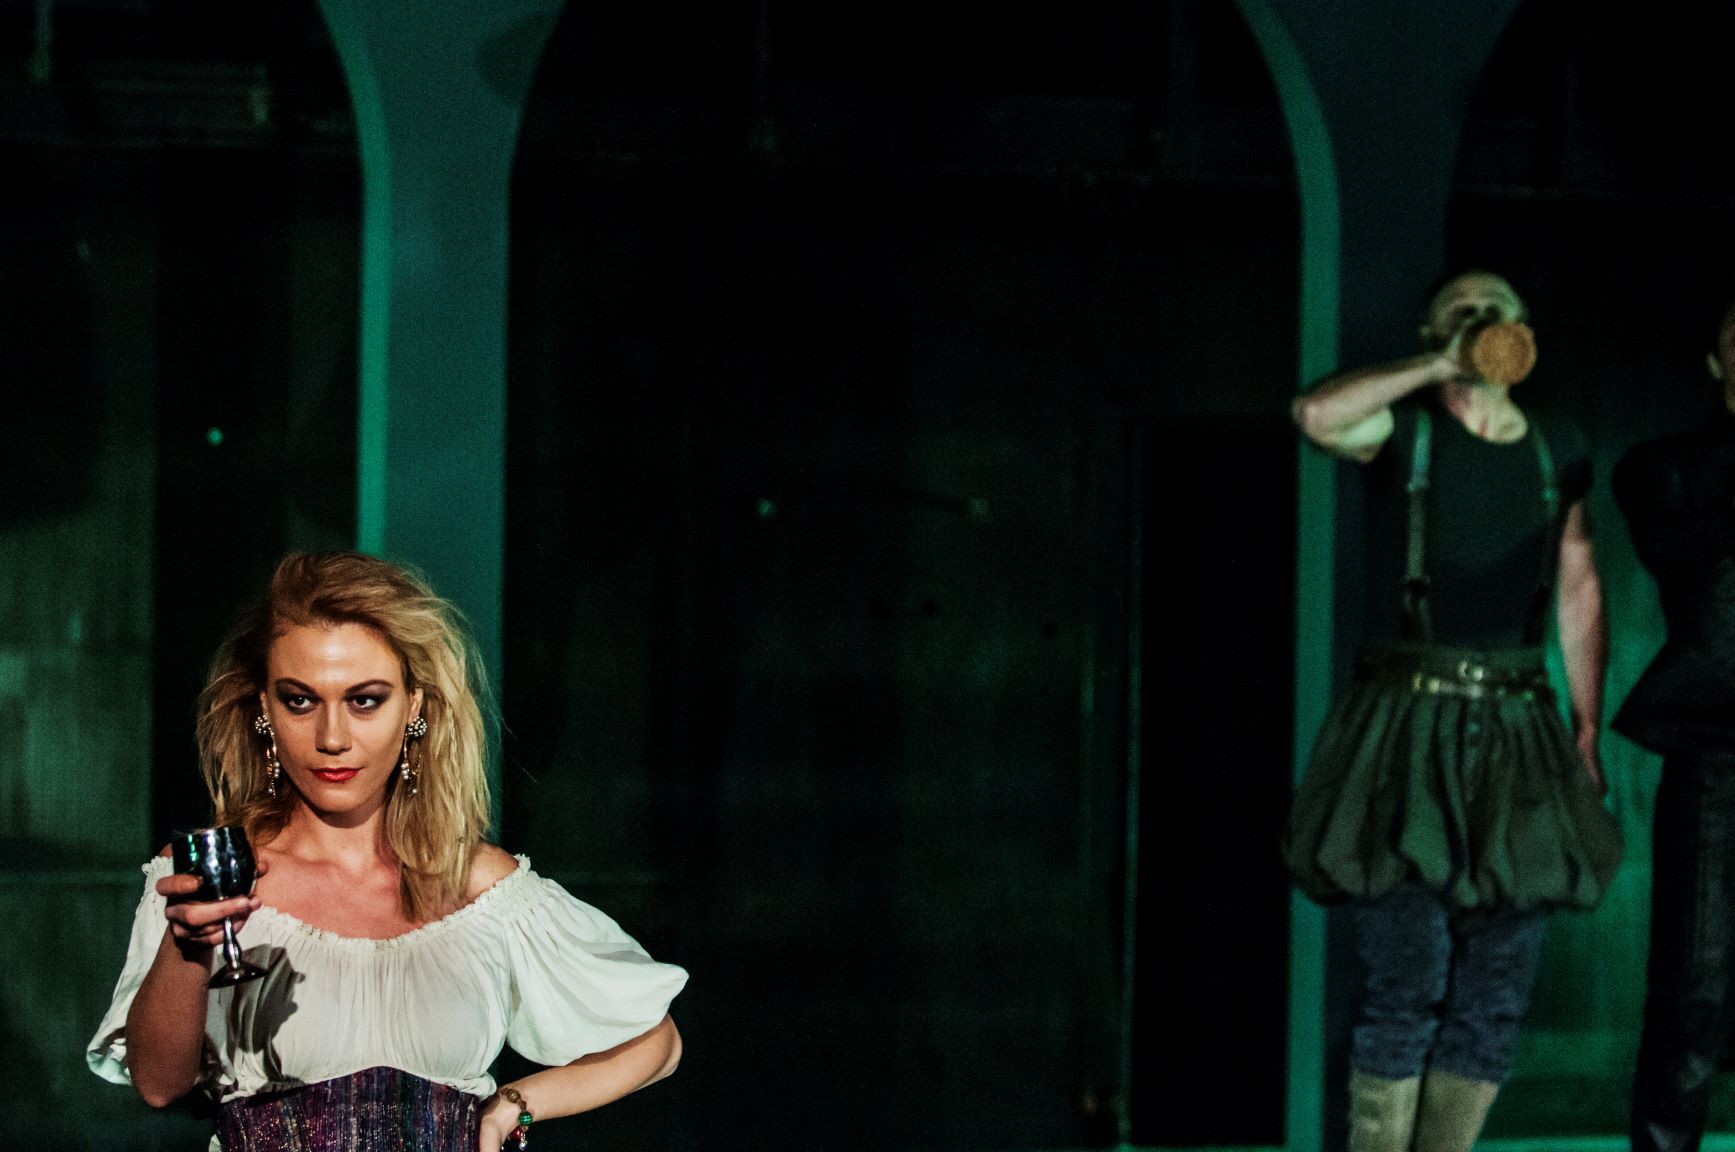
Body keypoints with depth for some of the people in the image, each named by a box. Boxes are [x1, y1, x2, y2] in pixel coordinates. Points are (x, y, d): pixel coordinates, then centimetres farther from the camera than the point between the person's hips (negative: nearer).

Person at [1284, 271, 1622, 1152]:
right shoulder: (1401, 428, 1)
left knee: (1498, 987, 3)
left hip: (1515, 732, 5)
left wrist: (1588, 727, 8)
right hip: (1409, 721, -5)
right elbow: (1317, 414, -21)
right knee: (1407, 974, -11)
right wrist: (1443, 369, -15)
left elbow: (1579, 591, 14)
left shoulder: (1558, 453, 14)